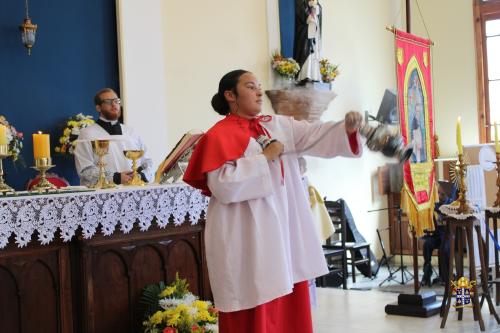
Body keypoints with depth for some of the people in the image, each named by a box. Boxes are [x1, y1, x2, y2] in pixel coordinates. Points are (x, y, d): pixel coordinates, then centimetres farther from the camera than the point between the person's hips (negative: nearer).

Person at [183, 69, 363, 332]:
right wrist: (264, 157, -13)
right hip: (247, 239, -6)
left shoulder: (279, 125, 13)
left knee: (290, 308, 11)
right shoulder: (220, 136, -6)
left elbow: (315, 135, 2)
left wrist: (346, 128, -16)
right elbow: (222, 185, -19)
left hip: (284, 230, 7)